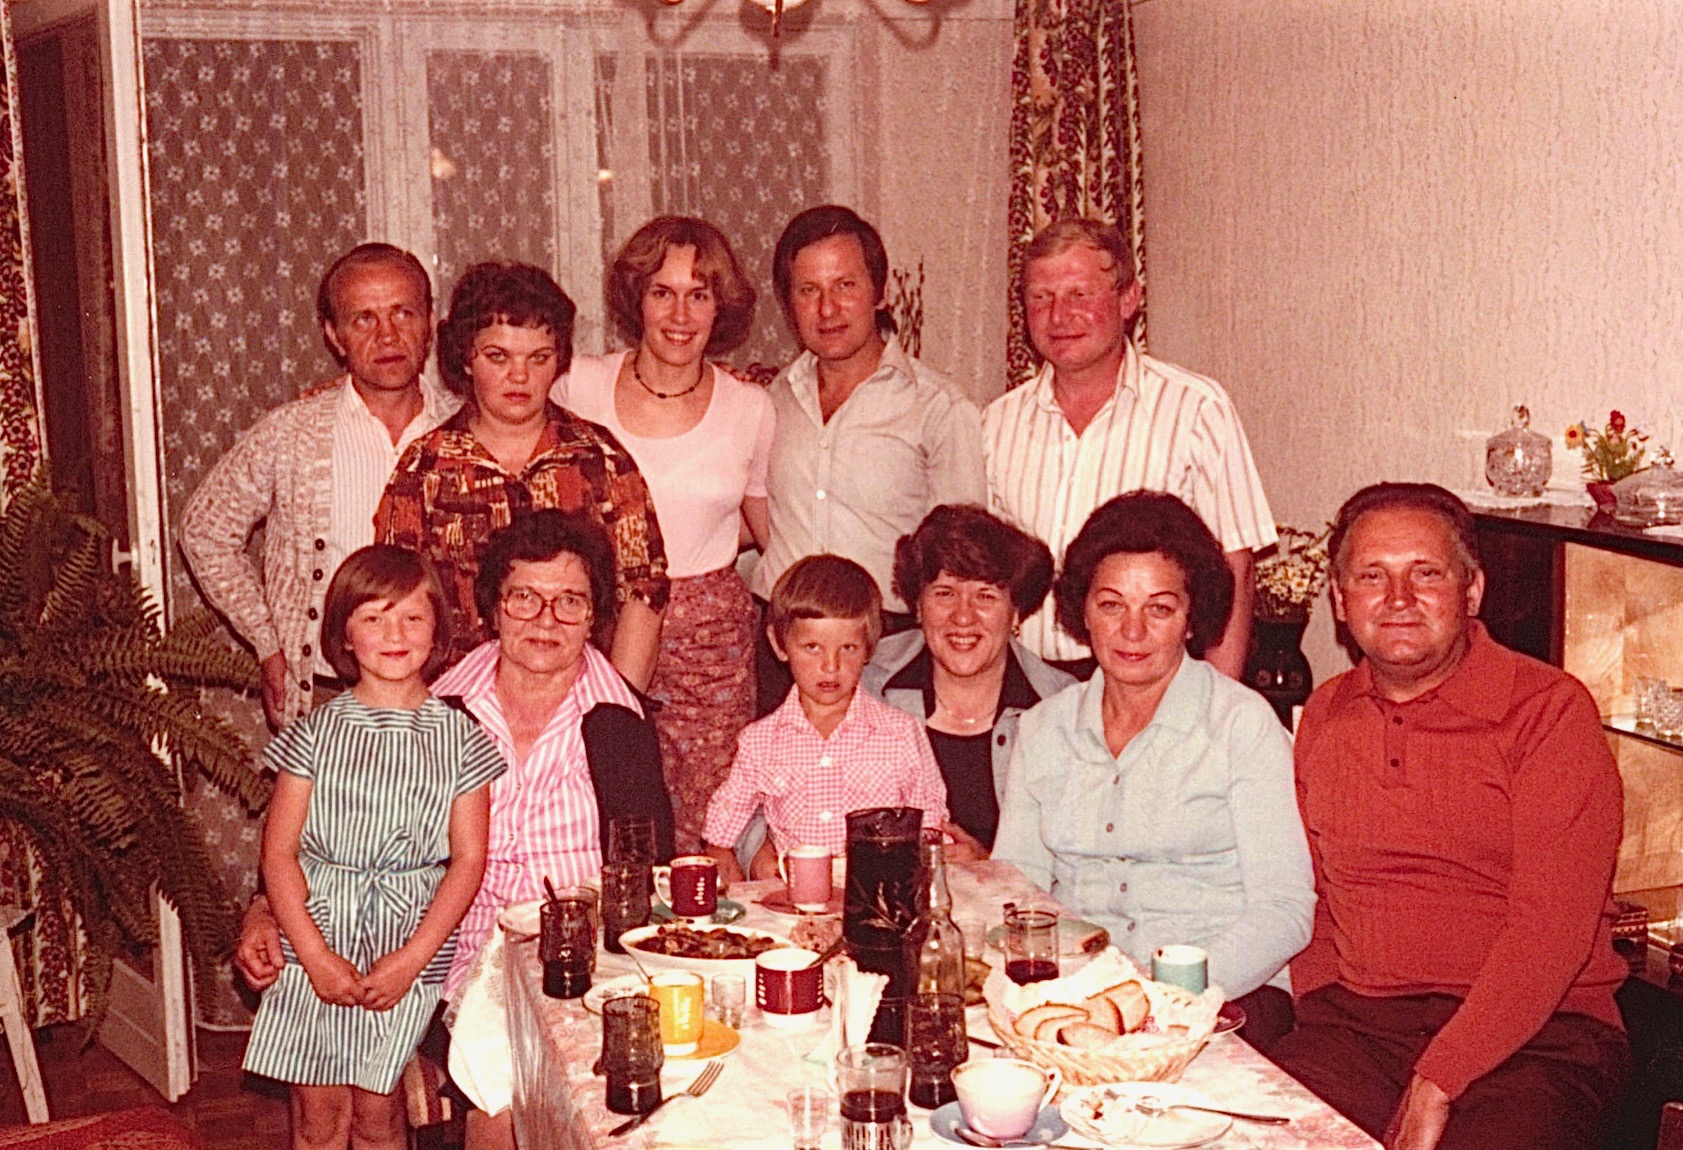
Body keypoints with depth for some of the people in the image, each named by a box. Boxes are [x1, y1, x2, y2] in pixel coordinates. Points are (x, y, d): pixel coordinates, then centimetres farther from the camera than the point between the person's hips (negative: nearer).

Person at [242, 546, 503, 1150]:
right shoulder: (317, 731, 1)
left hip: (409, 946, 0)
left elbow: (468, 859, -2)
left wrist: (412, 958, -10)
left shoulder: (459, 738, 1)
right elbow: (279, 851, -1)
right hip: (315, 944, 1)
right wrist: (316, 955, -10)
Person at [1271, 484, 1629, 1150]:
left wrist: (1435, 1085, -17)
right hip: (1354, 1025, 4)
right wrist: (1320, 1007, 1)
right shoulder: (1324, 715, 12)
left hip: (1537, 1032, -3)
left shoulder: (1551, 710, -5)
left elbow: (1550, 929, -12)